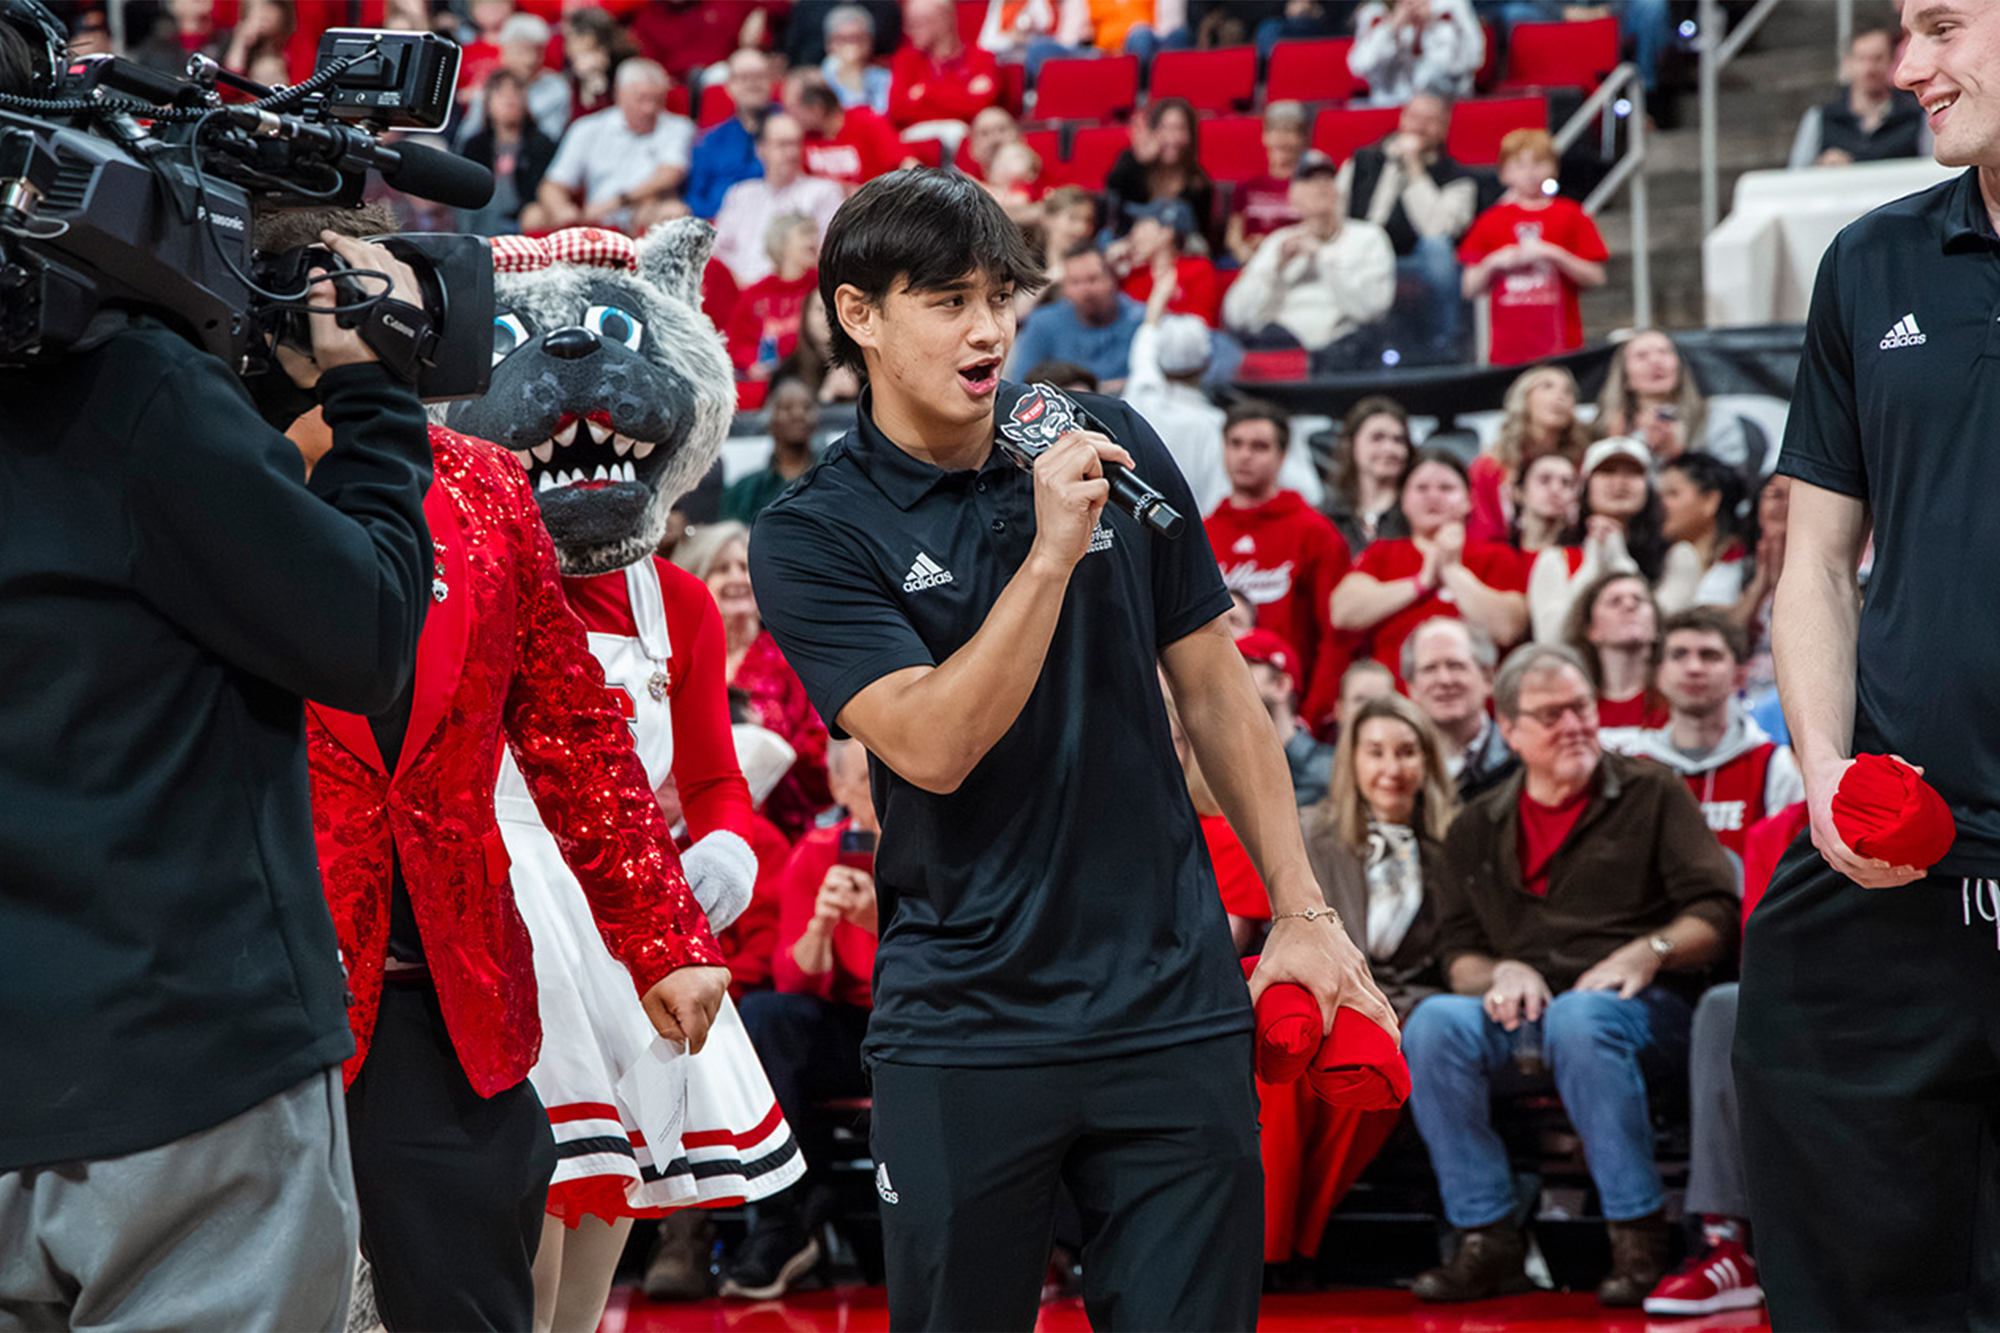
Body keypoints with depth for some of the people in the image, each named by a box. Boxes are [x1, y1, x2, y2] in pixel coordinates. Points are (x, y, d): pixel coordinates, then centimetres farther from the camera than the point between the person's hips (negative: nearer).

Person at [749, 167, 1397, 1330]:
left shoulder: (1115, 448, 5)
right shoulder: (815, 536, -5)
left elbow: (1214, 688, 12)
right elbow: (933, 746, -18)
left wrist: (1300, 910, 10)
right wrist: (1051, 551, -23)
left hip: (1173, 1003, 2)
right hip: (964, 1029, -2)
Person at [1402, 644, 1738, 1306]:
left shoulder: (1651, 794, 10)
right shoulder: (1476, 830, 19)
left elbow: (1717, 914, 3)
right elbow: (1458, 952, 14)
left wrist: (1647, 953, -14)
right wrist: (1501, 974, -8)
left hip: (1643, 1008, -3)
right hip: (1523, 1024, 3)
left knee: (1579, 1019, -39)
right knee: (1433, 1023, -28)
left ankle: (1639, 1240, -31)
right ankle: (1487, 1243, -26)